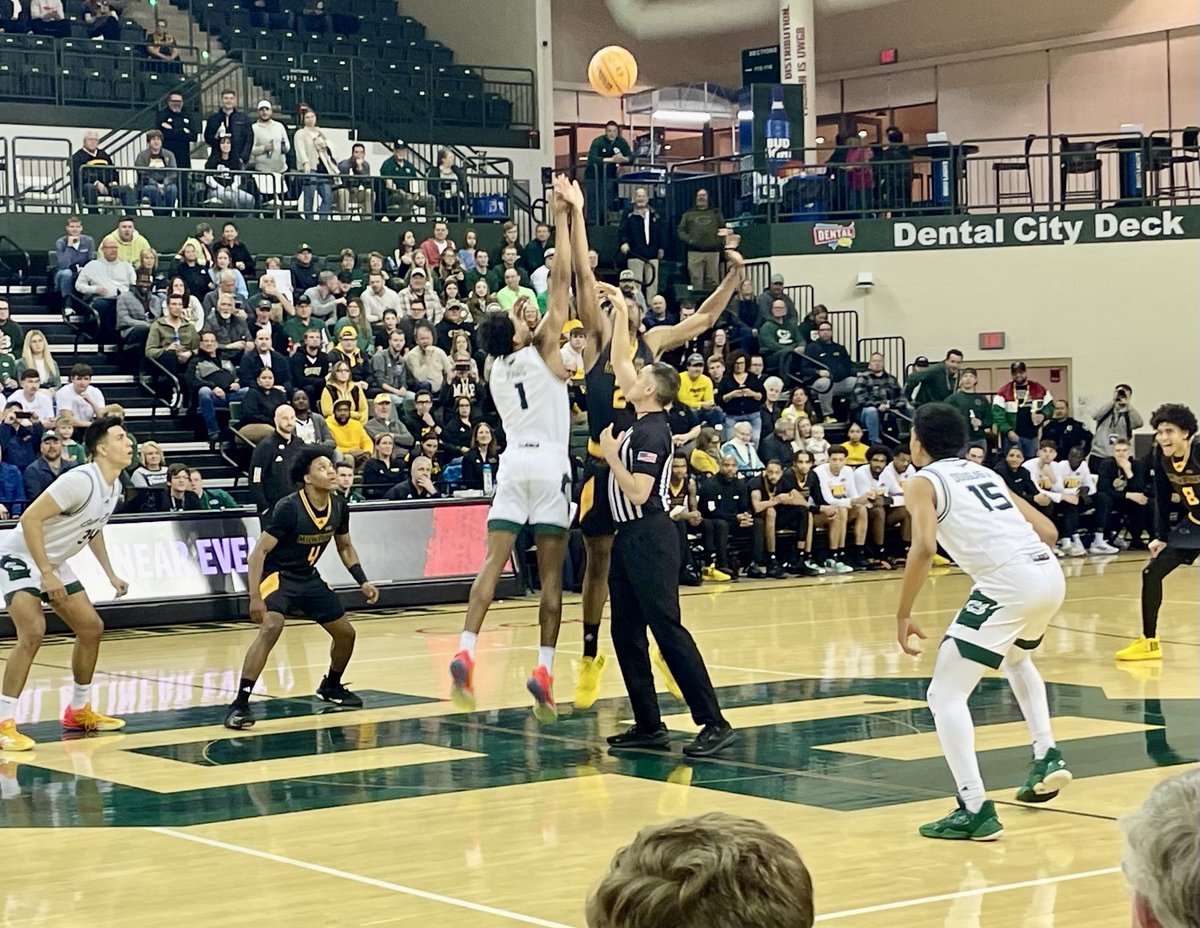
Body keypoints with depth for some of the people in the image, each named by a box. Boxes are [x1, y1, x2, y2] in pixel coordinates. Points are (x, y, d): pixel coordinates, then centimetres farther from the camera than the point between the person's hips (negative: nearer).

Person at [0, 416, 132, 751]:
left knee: (91, 628, 12)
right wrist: (46, 574, -29)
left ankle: (79, 711, 28)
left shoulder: (114, 486, 1)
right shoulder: (80, 481, -27)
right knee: (33, 632, -25)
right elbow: (30, 518, -29)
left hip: (54, 563, 10)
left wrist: (111, 574, 15)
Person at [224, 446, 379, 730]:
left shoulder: (339, 507, -5)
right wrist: (255, 597, -34)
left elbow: (345, 547, 14)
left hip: (309, 578, 7)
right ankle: (239, 704, -32)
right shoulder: (289, 508, -25)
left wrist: (363, 582, 3)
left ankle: (331, 686, 41)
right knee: (271, 628, -32)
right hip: (276, 576, -7)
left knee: (345, 633, 11)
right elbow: (259, 552, -25)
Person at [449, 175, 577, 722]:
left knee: (493, 562, -3)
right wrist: (567, 219, 1)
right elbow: (560, 282, -4)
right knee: (551, 572, -1)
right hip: (549, 464, -4)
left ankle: (465, 653, -19)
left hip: (513, 463, 4)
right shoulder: (540, 350, -3)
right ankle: (544, 671, -7)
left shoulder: (496, 367, 12)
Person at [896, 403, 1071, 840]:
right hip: (1050, 573, 8)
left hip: (1009, 582, -8)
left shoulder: (924, 482, 6)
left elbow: (924, 548, -12)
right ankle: (1047, 756, 29)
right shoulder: (983, 473, 26)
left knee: (945, 693, -1)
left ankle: (975, 811, -11)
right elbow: (1047, 531, 25)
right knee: (1017, 657, 39)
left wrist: (903, 615, -6)